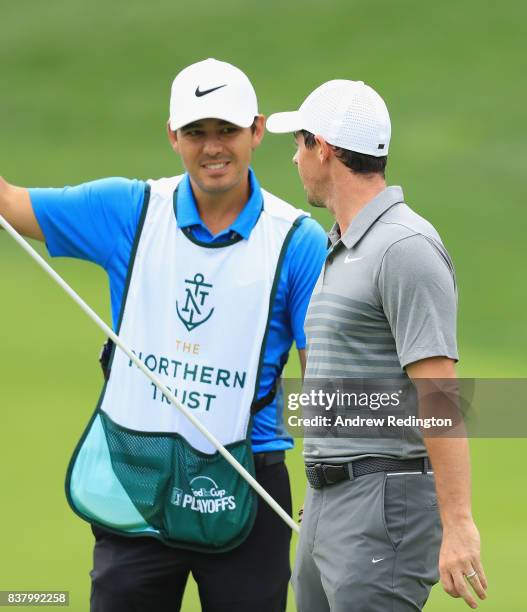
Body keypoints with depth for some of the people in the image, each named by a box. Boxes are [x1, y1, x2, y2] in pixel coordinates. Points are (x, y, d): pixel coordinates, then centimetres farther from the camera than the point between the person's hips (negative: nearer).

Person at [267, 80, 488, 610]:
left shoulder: (405, 248, -14)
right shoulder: (339, 251, 18)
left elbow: (439, 394, -20)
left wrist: (458, 525, -25)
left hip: (385, 507, -10)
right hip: (326, 506, 10)